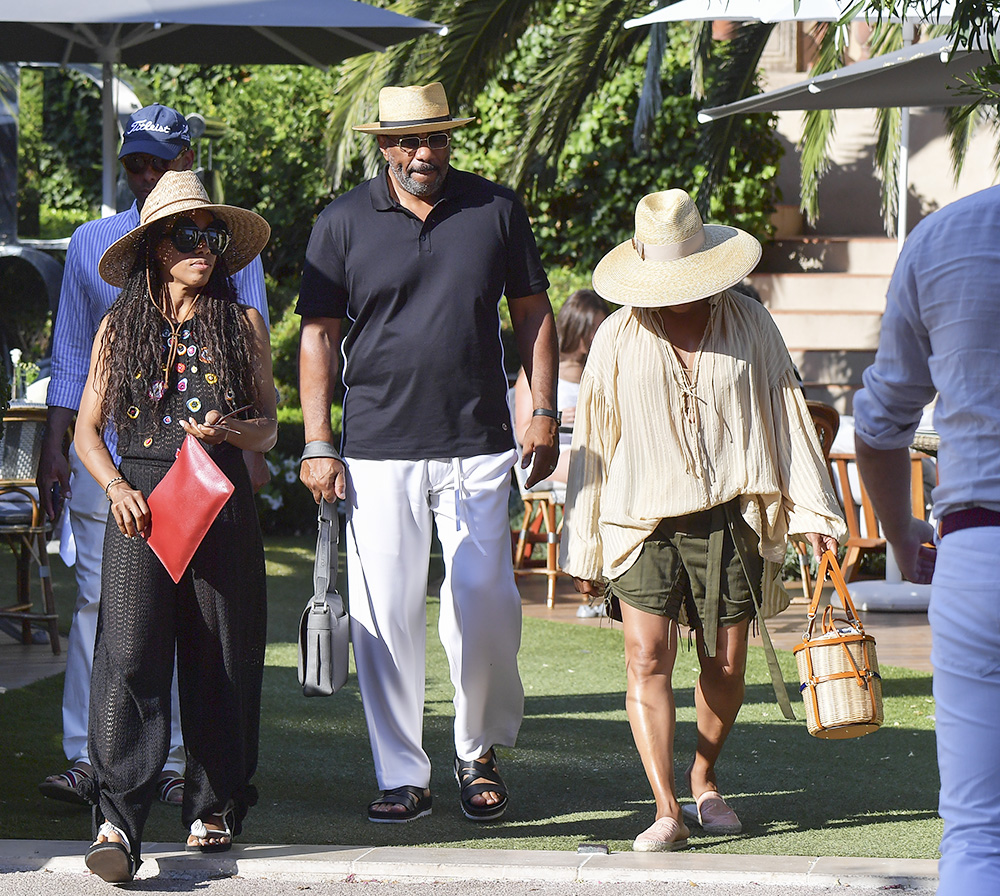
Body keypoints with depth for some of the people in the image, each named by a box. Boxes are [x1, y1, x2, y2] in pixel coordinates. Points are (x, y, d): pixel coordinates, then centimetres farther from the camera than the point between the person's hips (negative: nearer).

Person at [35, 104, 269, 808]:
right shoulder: (92, 244, 13)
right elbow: (71, 355, 14)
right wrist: (54, 446, 5)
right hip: (107, 447, 1)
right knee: (99, 598, -5)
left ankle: (175, 762, 2)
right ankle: (85, 760, -4)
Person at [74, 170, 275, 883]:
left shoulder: (243, 324, 9)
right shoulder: (121, 326, 9)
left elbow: (269, 428, 11)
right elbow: (88, 429, 11)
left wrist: (231, 432, -10)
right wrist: (117, 487, -6)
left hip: (222, 502, 1)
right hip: (140, 501, -1)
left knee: (220, 656, 3)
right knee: (129, 651, -13)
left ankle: (215, 805, 18)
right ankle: (118, 820, -18)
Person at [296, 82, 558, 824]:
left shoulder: (496, 210, 6)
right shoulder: (343, 224, 3)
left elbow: (533, 313, 13)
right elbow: (319, 336, 5)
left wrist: (544, 412, 6)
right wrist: (317, 446, -1)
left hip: (478, 448, 1)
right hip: (378, 453, 0)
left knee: (486, 608, -1)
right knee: (385, 616, -2)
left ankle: (482, 751, 21)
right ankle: (403, 776, 7)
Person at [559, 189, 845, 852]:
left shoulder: (748, 323, 6)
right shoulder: (619, 336, 4)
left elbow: (788, 415, 11)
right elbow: (592, 442, 9)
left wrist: (813, 511, 5)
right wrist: (583, 550, 9)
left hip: (730, 520, 1)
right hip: (644, 522, -1)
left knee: (726, 666, 6)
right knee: (648, 658, -14)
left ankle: (704, 782, 30)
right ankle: (667, 811, -15)